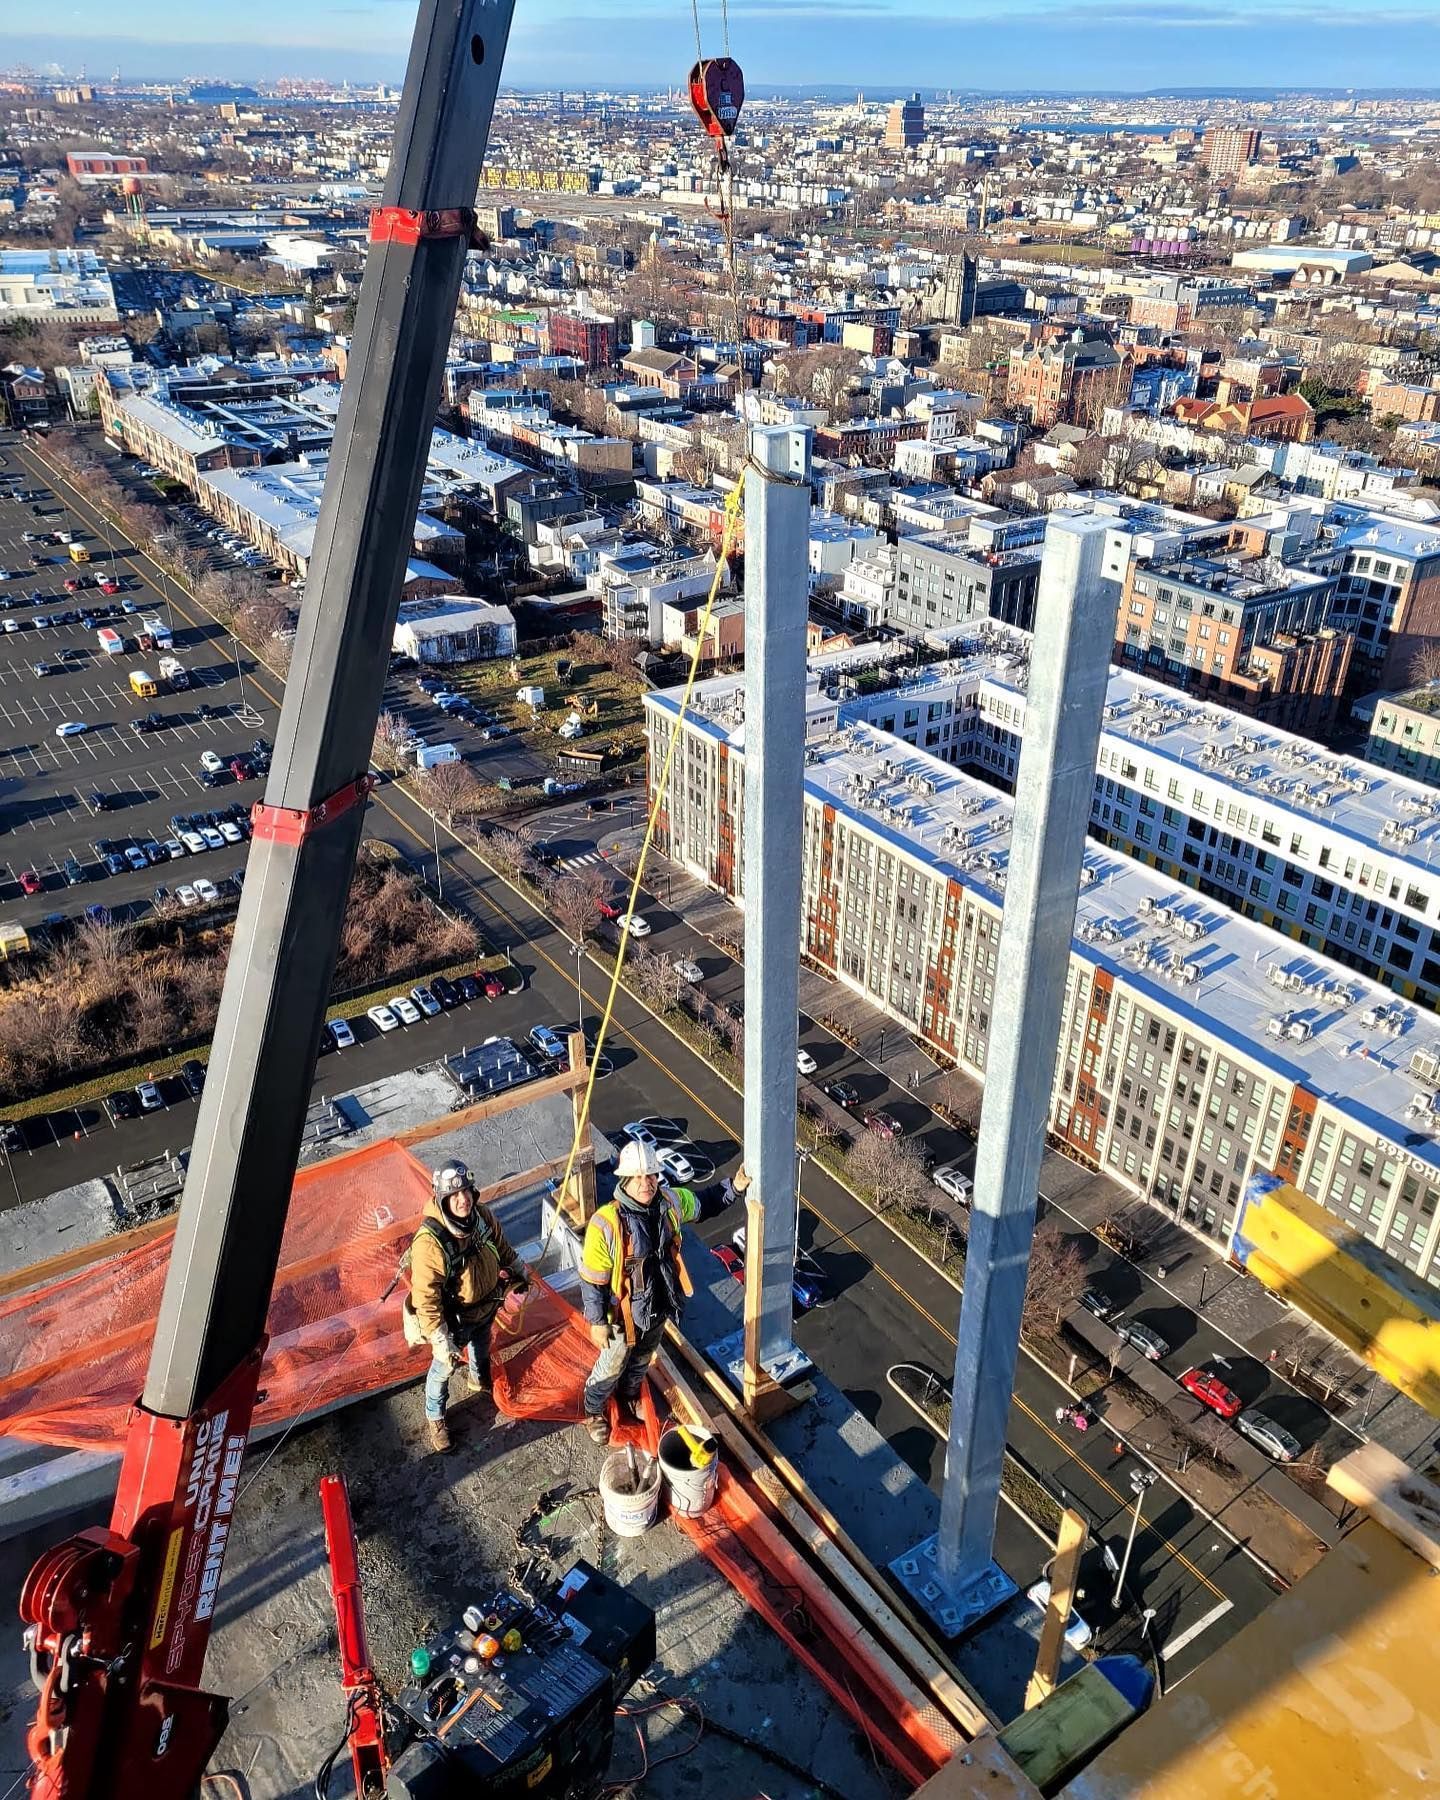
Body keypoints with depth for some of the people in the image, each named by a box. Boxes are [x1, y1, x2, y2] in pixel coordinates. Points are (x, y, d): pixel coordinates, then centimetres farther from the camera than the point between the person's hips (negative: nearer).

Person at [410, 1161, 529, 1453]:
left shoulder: (483, 1217, -20)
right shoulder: (430, 1241, -39)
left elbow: (503, 1248, 2)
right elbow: (426, 1297, -31)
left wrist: (521, 1274, 13)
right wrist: (440, 1340, -28)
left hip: (486, 1308, 6)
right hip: (455, 1320, -5)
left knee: (482, 1349, 33)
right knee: (444, 1367, 19)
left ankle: (478, 1381, 65)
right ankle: (435, 1417, 46)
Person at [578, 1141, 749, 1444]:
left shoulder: (670, 1202, -17)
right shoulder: (605, 1223, -33)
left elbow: (703, 1203, 5)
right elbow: (591, 1279, -23)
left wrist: (734, 1187, -10)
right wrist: (597, 1322, -16)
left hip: (659, 1306, 5)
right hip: (624, 1313, -5)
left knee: (642, 1358, 31)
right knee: (613, 1365, 20)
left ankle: (629, 1396, 61)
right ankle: (593, 1411, 49)